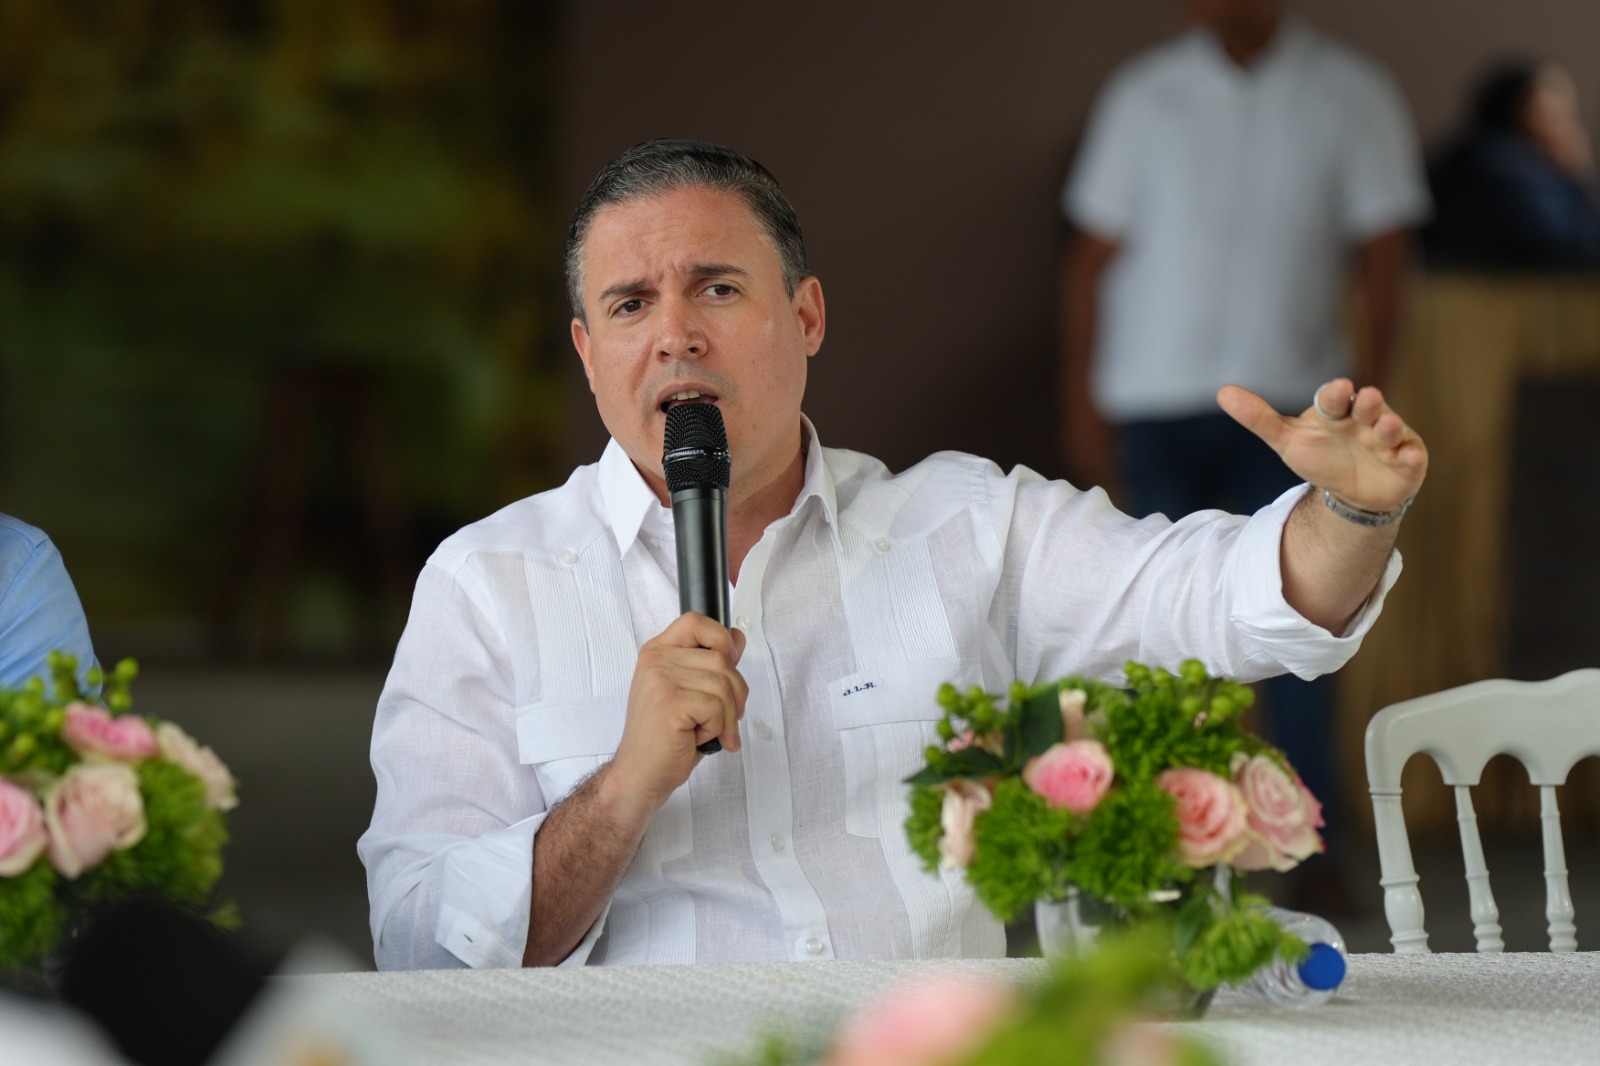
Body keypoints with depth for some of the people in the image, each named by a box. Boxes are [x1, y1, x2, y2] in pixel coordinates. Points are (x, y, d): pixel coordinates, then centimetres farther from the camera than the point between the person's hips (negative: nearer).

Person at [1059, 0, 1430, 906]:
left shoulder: (1351, 96, 2)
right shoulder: (1142, 96, 6)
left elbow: (1384, 255, 2)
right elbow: (1094, 256, 8)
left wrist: (1369, 388, -8)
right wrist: (1081, 400, 3)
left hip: (1290, 405, -1)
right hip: (1156, 402, 1)